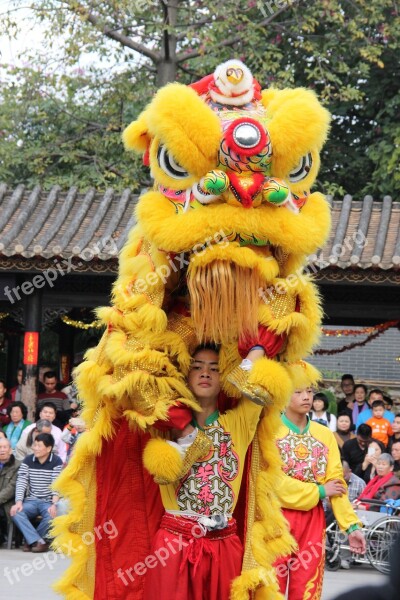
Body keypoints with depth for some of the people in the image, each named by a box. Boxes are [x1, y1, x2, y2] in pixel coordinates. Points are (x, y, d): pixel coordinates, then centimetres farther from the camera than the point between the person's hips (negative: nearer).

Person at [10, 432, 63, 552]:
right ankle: (38, 541, -28)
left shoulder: (56, 462, -4)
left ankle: (31, 540, -11)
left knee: (52, 516, -35)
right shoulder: (27, 461, 4)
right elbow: (21, 483, -4)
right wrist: (19, 502, -19)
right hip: (31, 501, 2)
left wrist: (54, 504, -27)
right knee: (15, 512, -28)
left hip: (48, 502, -2)